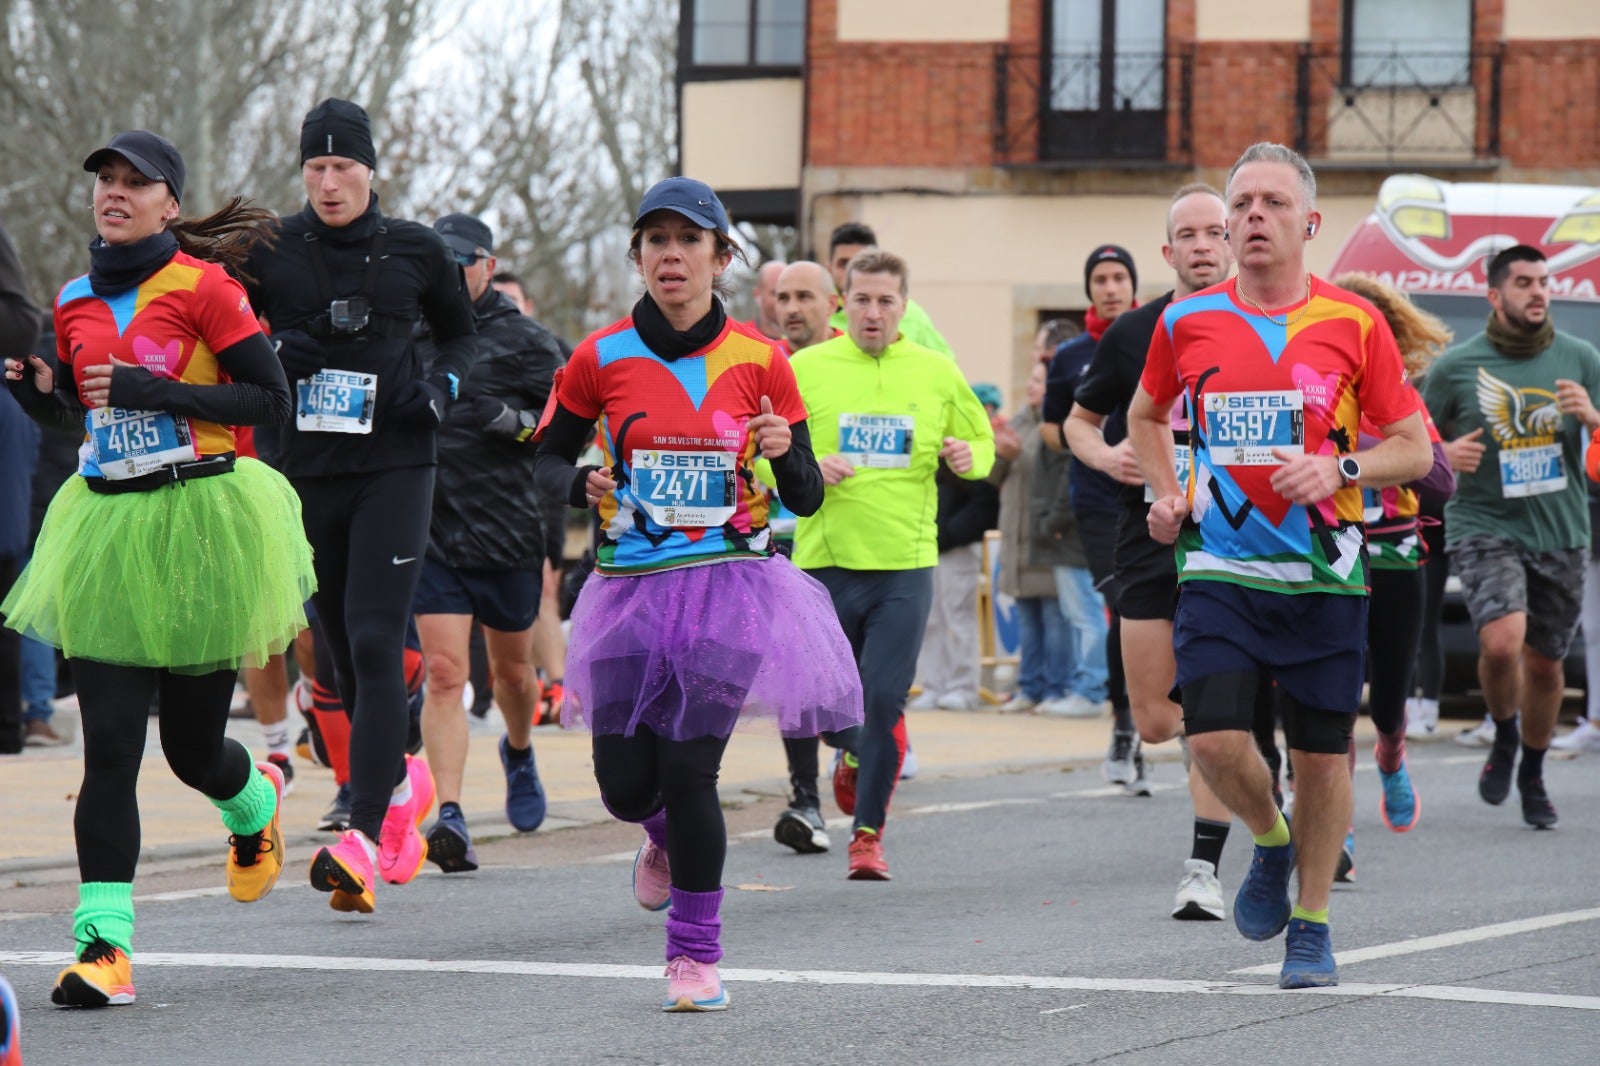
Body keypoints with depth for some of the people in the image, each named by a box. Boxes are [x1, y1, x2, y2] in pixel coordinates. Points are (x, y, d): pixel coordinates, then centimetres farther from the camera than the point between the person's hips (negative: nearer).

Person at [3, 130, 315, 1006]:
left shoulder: (201, 286, -8)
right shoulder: (76, 301, 9)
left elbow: (272, 401, -10)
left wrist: (156, 392, -18)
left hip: (200, 521, -4)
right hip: (105, 525, 4)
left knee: (190, 745, 8)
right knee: (108, 743, -8)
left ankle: (255, 802, 45)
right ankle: (103, 944, -11)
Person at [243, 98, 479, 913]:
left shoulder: (416, 252, 2)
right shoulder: (269, 250, 1)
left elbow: (461, 334, 17)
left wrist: (441, 387, -2)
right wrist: (271, 358, -11)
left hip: (393, 469, -2)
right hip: (305, 471, 2)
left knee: (374, 643, -14)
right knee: (341, 649, 11)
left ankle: (366, 832, -19)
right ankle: (401, 778, 36)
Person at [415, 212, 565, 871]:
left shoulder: (524, 341, -2)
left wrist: (516, 420, -21)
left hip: (507, 530, -1)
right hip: (429, 533, 1)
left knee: (512, 668, 17)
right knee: (444, 672, -12)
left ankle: (519, 753, 49)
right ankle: (449, 816, -19)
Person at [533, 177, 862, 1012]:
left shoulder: (758, 363, 0)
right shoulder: (601, 360, 1)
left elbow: (806, 498, 5)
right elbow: (547, 458, 11)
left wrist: (785, 452, -17)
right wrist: (584, 485, -11)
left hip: (727, 587, -2)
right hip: (630, 589, 2)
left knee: (688, 770, -10)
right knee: (626, 786, -1)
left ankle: (695, 954, 7)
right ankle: (666, 835, 39)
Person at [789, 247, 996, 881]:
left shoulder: (936, 373, 5)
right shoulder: (806, 369, 0)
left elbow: (982, 439, 19)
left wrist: (969, 458, -4)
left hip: (906, 565, 0)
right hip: (826, 560, 0)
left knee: (884, 700, -8)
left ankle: (869, 832, 7)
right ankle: (853, 754, 41)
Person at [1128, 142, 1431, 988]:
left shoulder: (1353, 324, -1)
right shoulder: (1187, 323, 4)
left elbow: (1414, 448, 3)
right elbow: (1146, 415, 23)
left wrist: (1340, 471, -14)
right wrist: (1165, 495, 8)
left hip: (1323, 573, -1)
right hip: (1220, 565, 1)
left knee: (1322, 753, 3)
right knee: (1214, 739, -14)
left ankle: (1312, 923, 22)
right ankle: (1270, 843, 18)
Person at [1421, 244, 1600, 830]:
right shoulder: (1454, 366, -3)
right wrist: (1446, 455, -14)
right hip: (1485, 524, -3)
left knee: (1545, 665, 11)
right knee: (1502, 642, -24)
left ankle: (1533, 776, 34)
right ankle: (1503, 737, 7)